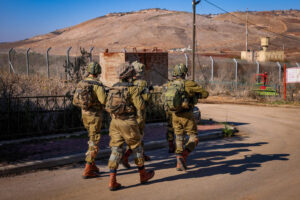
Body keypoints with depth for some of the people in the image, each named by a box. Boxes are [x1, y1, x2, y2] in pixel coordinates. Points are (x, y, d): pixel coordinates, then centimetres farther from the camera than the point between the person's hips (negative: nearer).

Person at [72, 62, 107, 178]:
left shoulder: (81, 83, 6)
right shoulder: (98, 85, -17)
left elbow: (75, 101, 9)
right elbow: (104, 102, -23)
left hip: (85, 115, 8)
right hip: (95, 116, -7)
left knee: (93, 139, 23)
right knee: (94, 143, -2)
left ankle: (92, 165, 27)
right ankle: (87, 171, -3)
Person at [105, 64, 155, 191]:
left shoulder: (113, 88, 9)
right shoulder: (132, 88, -10)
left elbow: (108, 107, 13)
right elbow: (141, 106, -13)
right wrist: (140, 98, 7)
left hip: (115, 122, 5)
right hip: (128, 122, -5)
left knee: (116, 150, 4)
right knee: (136, 148, 13)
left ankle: (112, 181, -4)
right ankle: (143, 175, 28)